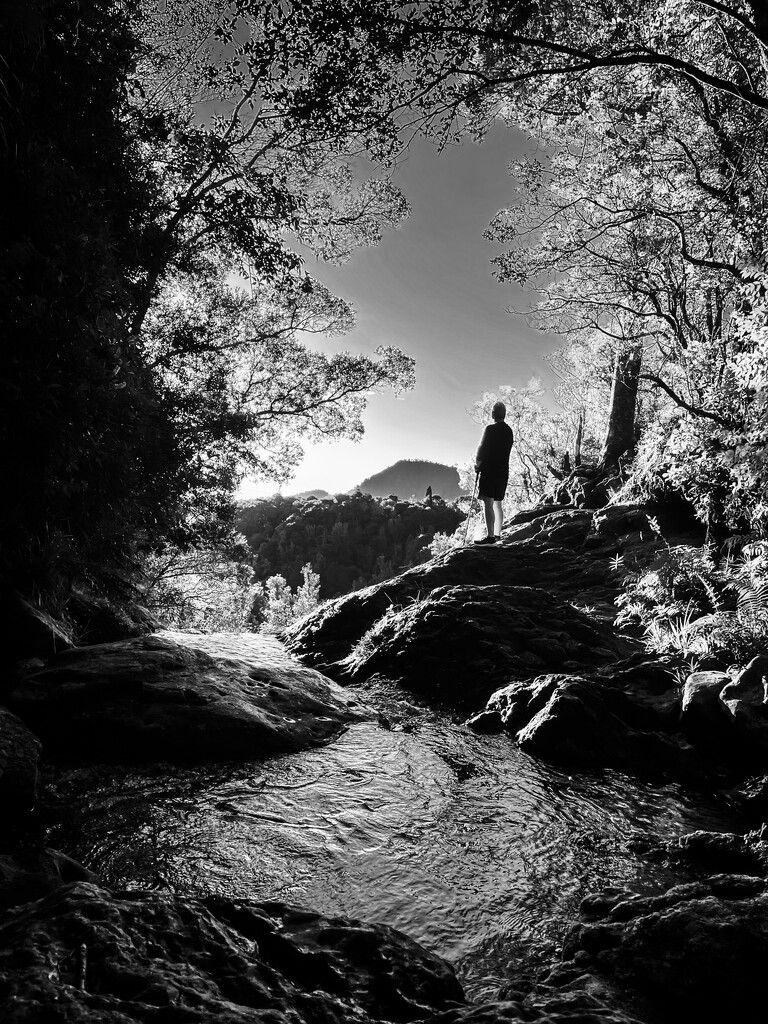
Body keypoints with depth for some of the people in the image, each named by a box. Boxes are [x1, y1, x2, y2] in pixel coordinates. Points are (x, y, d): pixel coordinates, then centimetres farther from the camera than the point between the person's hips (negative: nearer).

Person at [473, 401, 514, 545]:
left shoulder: (490, 429, -12)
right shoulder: (509, 430, 11)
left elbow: (483, 448, -12)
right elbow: (506, 451, 13)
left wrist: (477, 464, 4)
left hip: (489, 470, -7)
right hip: (503, 471, 8)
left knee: (488, 503, -8)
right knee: (497, 503, 15)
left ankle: (490, 536, -13)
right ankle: (497, 534, 19)